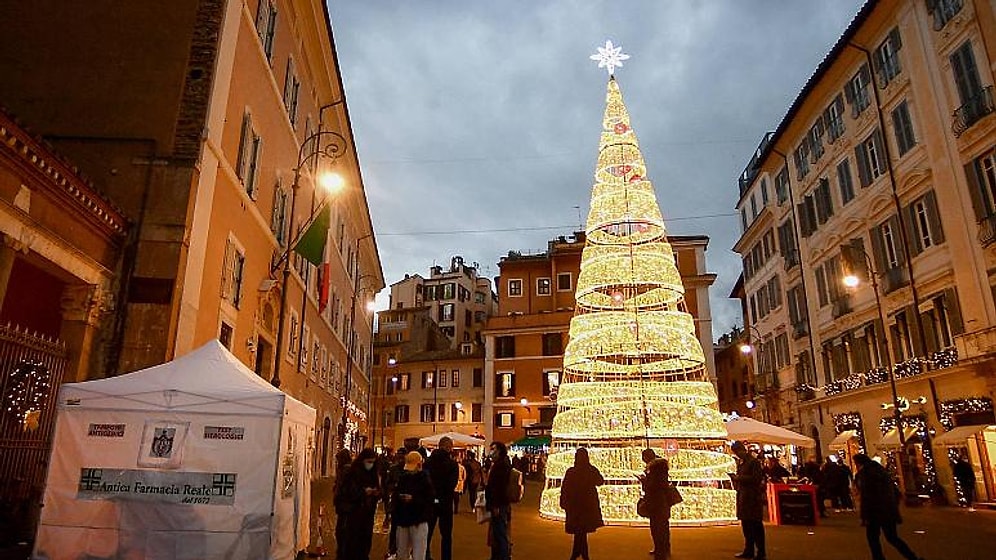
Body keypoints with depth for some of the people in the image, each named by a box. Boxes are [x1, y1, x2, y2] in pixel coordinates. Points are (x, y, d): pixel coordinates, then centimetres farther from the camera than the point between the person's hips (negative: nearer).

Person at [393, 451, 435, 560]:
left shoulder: (424, 478, -6)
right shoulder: (402, 477, 8)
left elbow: (430, 498, -13)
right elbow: (394, 496, 11)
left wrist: (413, 499, -21)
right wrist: (399, 497, -10)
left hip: (419, 519, -5)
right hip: (403, 518, 5)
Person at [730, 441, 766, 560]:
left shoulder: (753, 462, -10)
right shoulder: (740, 462, 15)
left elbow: (757, 478, -18)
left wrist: (739, 478, -18)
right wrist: (735, 478, 3)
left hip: (753, 497, -9)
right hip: (742, 496, 9)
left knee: (756, 525, -3)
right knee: (746, 524, 13)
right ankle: (749, 550, 22)